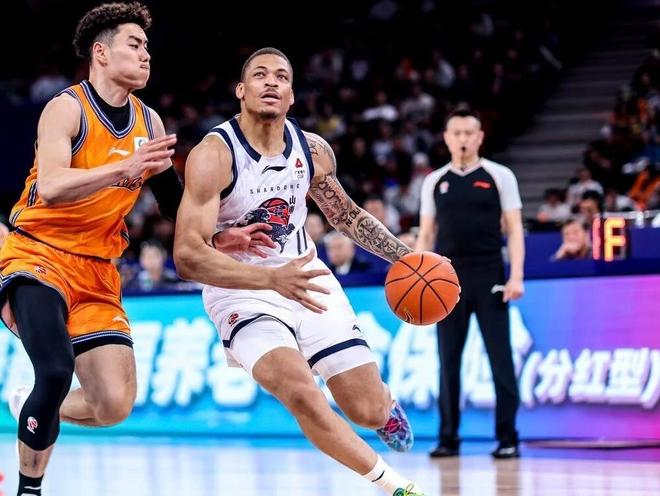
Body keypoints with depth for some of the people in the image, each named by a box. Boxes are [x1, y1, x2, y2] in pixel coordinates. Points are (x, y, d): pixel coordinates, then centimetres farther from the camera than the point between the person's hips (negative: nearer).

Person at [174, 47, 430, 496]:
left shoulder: (312, 150, -4)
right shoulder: (214, 155, -21)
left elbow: (346, 215, 15)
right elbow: (188, 256, -29)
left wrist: (407, 257, 5)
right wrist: (272, 279, -41)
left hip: (304, 275, 4)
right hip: (241, 288, -4)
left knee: (370, 412, -1)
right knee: (303, 396, -27)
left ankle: (384, 400, 40)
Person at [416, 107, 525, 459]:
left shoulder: (499, 176, 3)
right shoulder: (434, 182, 10)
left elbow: (514, 228, 1)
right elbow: (426, 234, 13)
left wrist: (516, 276, -9)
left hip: (489, 280, -2)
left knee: (500, 358, -3)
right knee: (448, 360, 4)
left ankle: (507, 438, 1)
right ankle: (448, 438, 10)